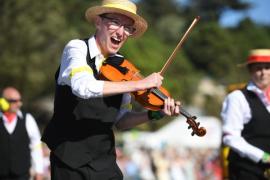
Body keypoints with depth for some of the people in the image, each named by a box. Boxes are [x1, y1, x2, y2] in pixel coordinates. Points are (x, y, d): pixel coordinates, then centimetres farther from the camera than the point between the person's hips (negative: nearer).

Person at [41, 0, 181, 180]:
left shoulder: (121, 65, 5)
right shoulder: (77, 48, -9)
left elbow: (121, 121, 7)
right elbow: (83, 87, -31)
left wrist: (153, 114, -12)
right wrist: (140, 84, -28)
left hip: (105, 161, 4)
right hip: (69, 159, -4)